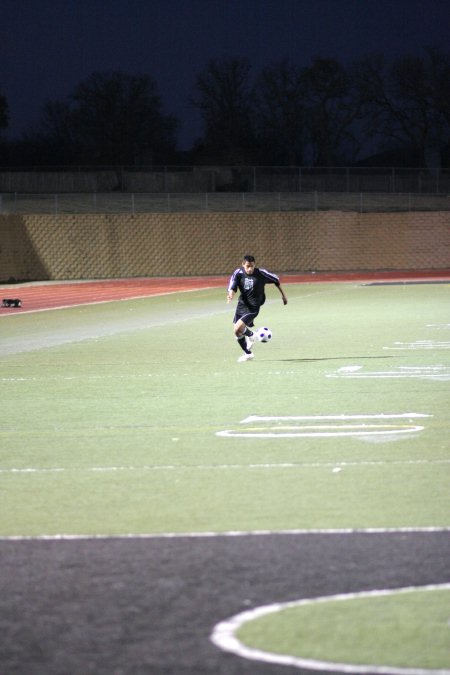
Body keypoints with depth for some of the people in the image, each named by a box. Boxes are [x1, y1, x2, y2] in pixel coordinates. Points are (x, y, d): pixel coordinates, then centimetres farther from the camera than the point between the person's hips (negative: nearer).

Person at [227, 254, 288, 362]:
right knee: (237, 333, 9)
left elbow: (276, 280, 2)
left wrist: (283, 295, 10)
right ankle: (248, 353, 30)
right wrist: (230, 295, -37)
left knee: (238, 329, -21)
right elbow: (232, 287, -13)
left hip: (253, 306, -5)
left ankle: (251, 335, 12)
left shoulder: (261, 273, -13)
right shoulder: (238, 273, -7)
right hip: (242, 304, 5)